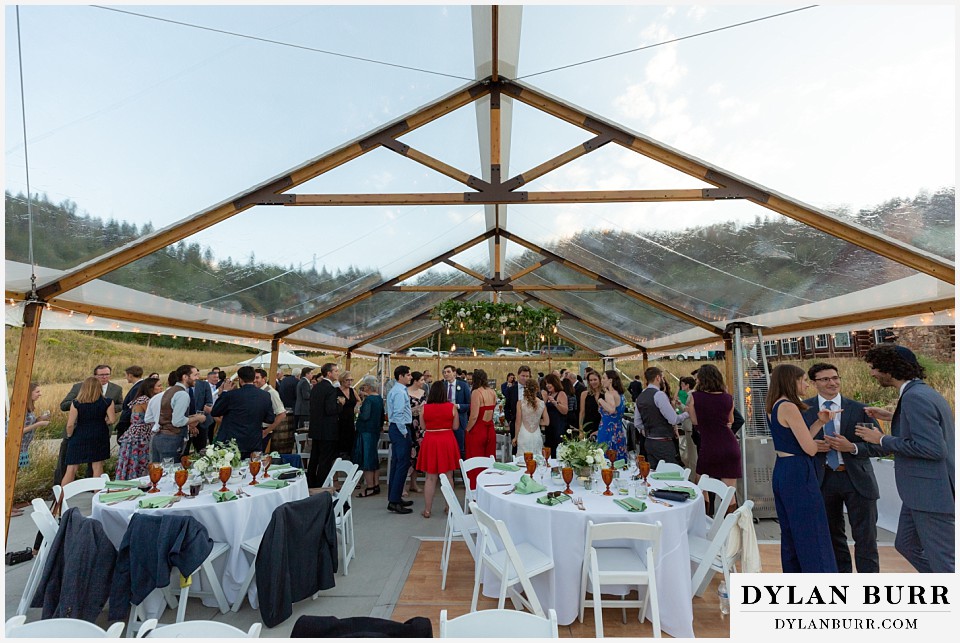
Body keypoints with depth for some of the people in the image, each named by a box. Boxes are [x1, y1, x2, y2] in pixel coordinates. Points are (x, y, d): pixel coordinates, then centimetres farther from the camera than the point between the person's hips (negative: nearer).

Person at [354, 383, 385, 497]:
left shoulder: (368, 400, -16)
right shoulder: (379, 399, 10)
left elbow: (365, 416, -23)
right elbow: (382, 415, 18)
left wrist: (358, 413, -4)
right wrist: (380, 425, 30)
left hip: (367, 431, -9)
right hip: (375, 430, 9)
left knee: (366, 459, -2)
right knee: (374, 458, 15)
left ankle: (370, 488, 3)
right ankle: (376, 485, 22)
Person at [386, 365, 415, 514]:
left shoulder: (394, 390, 15)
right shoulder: (400, 392, -17)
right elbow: (398, 414, -23)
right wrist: (404, 432, -15)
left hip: (396, 429, 11)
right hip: (400, 429, -11)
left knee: (396, 463, 15)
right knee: (403, 464, -7)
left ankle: (394, 497, 25)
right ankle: (394, 502, -3)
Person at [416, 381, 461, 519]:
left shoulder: (425, 408, -5)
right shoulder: (451, 407, -7)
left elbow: (423, 427, 4)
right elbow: (455, 426, 0)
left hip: (430, 442, 0)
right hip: (447, 442, 0)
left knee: (430, 478, 9)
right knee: (448, 477, 13)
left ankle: (427, 510, 16)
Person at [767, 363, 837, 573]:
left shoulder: (774, 407, 10)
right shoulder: (789, 407, -18)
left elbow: (798, 441, 11)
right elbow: (809, 449, -16)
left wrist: (819, 422, 5)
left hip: (782, 471, 9)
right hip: (798, 473, -9)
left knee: (791, 532, 19)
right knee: (812, 535, 2)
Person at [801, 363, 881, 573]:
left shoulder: (859, 409, -1)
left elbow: (876, 446, -1)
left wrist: (852, 447, -19)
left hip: (856, 478, -1)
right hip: (824, 479, 1)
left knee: (865, 538, 4)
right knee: (833, 536, 15)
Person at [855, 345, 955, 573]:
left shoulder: (914, 397, -20)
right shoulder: (924, 392, 11)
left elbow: (933, 448, -25)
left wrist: (883, 440, -16)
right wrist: (893, 418, 16)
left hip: (931, 492, -10)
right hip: (920, 491, 10)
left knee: (943, 560, 3)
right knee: (907, 545, 20)